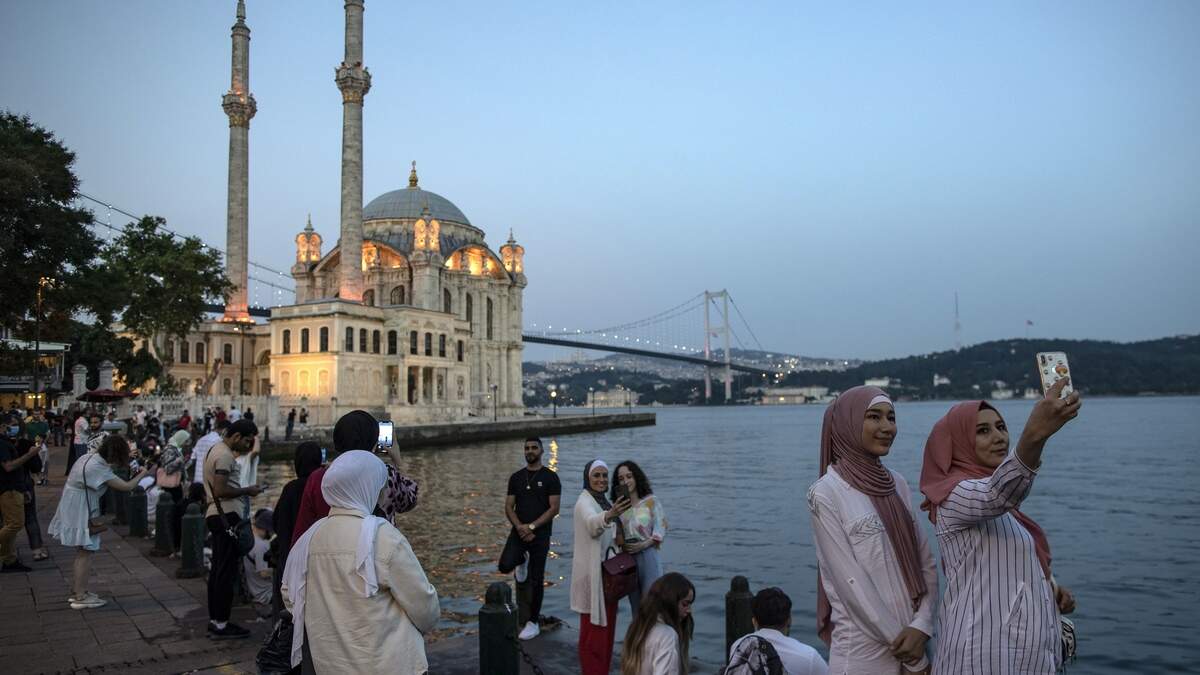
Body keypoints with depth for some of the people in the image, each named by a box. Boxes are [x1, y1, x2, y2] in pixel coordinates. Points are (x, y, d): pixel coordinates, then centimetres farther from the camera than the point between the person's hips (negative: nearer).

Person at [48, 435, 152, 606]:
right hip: (80, 512, -10)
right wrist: (143, 474, -9)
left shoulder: (89, 458, 4)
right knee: (85, 553, -2)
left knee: (82, 552, 18)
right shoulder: (98, 468, -24)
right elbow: (126, 486, -23)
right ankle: (80, 597, 3)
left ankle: (77, 591, 28)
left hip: (76, 510, 10)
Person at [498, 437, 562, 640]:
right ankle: (522, 559, 16)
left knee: (536, 580, 2)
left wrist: (531, 526, -16)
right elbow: (509, 506, 5)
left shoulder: (550, 477, -3)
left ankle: (533, 622, 16)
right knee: (505, 565, -20)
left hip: (540, 534, -3)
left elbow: (554, 508, -9)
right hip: (519, 531, 3)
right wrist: (520, 527, -12)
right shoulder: (516, 478, 8)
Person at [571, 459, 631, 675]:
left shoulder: (606, 502, 12)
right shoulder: (584, 502, -15)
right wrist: (609, 515, -59)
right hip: (592, 574, -9)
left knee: (607, 628, 16)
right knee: (593, 630, -3)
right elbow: (592, 523, -39)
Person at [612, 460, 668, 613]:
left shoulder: (651, 501, -3)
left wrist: (643, 544, -15)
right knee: (635, 604, 13)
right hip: (627, 559, 4)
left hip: (648, 556, -4)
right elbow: (617, 538, 8)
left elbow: (660, 529, -5)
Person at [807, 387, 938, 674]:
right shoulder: (826, 493, -13)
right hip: (864, 650, -5)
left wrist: (921, 626, -11)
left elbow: (926, 563, 5)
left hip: (912, 636, 5)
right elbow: (851, 584, -16)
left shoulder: (897, 483, 5)